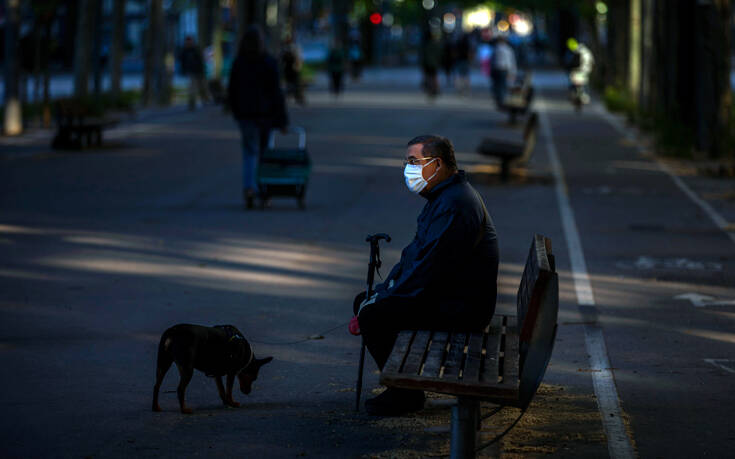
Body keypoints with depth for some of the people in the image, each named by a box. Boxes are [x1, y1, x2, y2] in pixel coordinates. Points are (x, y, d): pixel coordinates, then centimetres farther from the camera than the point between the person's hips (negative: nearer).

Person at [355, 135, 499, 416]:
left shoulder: (454, 205, -22)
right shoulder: (443, 195, 13)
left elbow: (429, 266, -25)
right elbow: (417, 251, 21)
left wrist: (385, 298, -16)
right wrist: (387, 286, 9)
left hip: (460, 306, -11)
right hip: (445, 293, 11)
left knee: (372, 315, -20)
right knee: (365, 301, 13)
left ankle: (406, 394, -6)